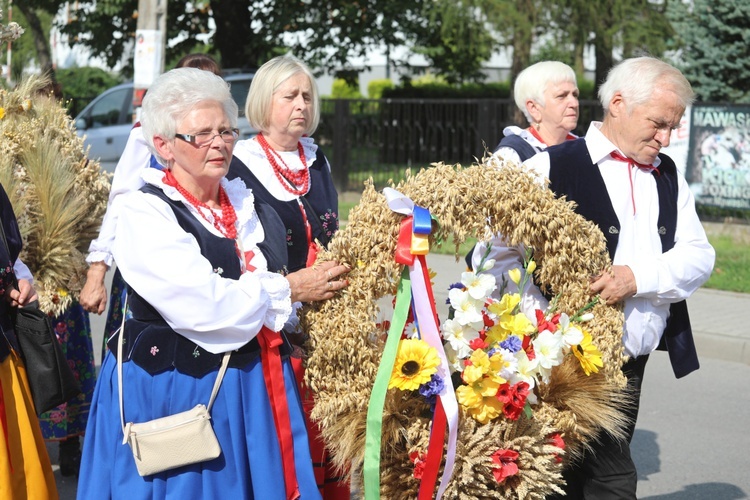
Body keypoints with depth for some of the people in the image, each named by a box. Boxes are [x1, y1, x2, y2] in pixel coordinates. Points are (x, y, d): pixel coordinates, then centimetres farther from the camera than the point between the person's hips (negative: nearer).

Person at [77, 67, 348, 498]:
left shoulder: (244, 202, 9)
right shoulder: (145, 212, -12)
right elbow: (202, 306, -21)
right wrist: (288, 290, -11)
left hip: (256, 385, 6)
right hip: (174, 394, -6)